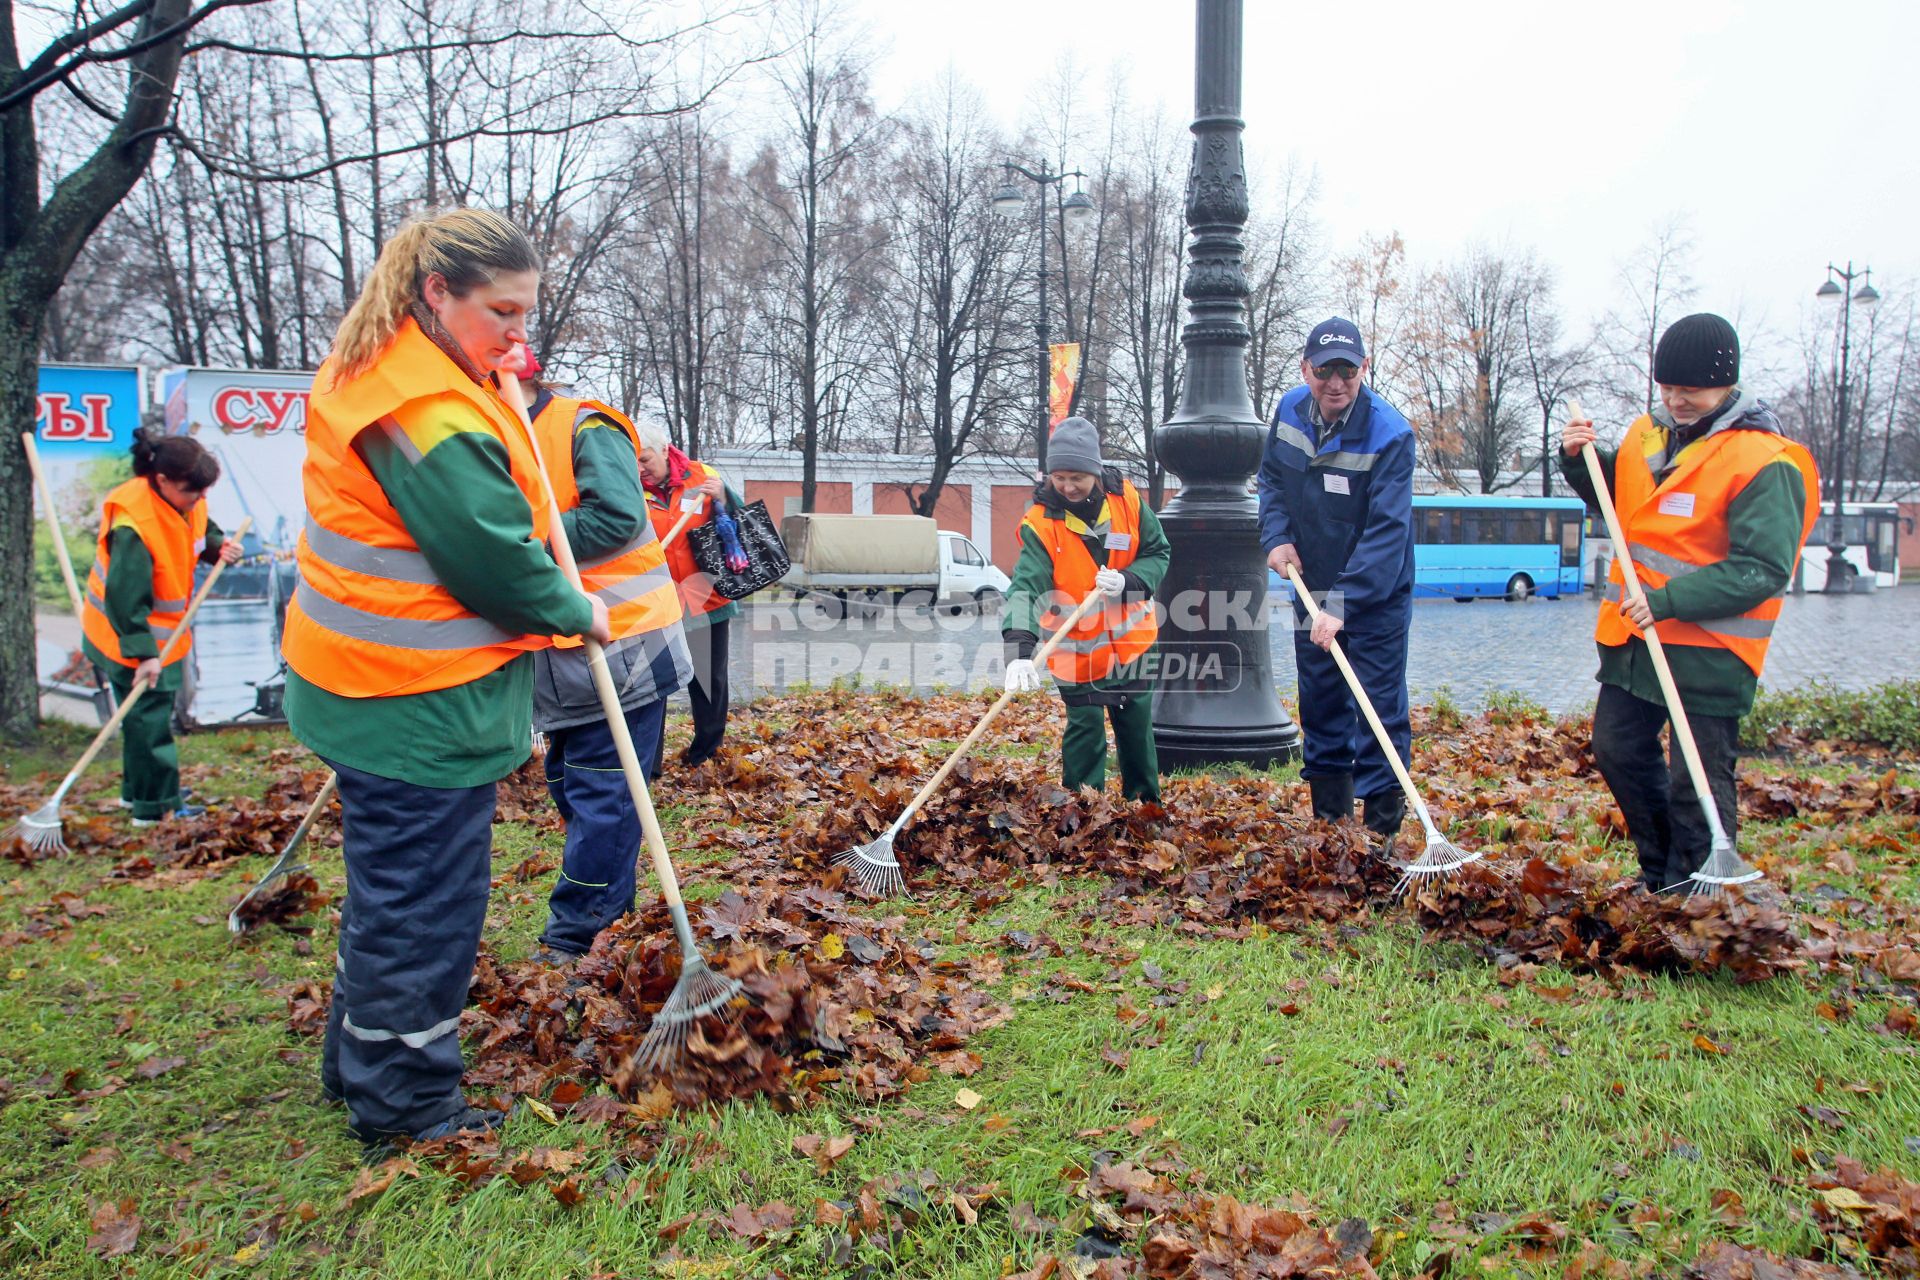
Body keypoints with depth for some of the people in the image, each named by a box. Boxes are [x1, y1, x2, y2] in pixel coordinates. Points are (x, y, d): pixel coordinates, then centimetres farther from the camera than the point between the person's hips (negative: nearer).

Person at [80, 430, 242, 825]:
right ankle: (156, 806, 10)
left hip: (163, 634, 9)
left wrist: (218, 547, -7)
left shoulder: (186, 502, -7)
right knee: (149, 716, -1)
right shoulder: (133, 527, -31)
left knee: (151, 713, 20)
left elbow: (202, 530, 16)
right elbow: (125, 599, -30)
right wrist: (142, 653, -29)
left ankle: (137, 789, 36)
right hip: (129, 641, -9)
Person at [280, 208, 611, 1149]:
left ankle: (360, 1063, 38)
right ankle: (406, 1106, 18)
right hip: (419, 704, -11)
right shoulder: (431, 415, -24)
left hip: (369, 685, 11)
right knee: (423, 903, 2)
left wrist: (503, 377, 9)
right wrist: (578, 612, -5)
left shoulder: (378, 371, 10)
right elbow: (494, 561, -22)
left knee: (390, 884, 22)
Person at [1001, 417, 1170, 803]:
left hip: (1131, 641, 4)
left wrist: (1127, 581, -23)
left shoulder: (1125, 499, -12)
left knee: (1137, 727, 16)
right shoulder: (1041, 521, -22)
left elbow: (1159, 553, -2)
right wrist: (1020, 649, -48)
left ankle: (1145, 803, 34)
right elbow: (1026, 586, -33)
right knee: (1085, 730, -1)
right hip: (1075, 650, -4)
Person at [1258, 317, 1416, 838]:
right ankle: (1330, 812, 26)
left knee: (1379, 703, -6)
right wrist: (1277, 536, -5)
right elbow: (1271, 479, 12)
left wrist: (1342, 605, -35)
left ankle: (1383, 822, 2)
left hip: (1376, 594, -6)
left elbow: (1387, 532, -28)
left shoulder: (1390, 434, -23)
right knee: (1319, 700, 13)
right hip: (1311, 587, 6)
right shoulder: (1290, 410, -4)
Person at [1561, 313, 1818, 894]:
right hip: (1632, 638, 8)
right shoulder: (1649, 433, 6)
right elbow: (1615, 499, 24)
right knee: (1618, 751, 18)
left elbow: (1761, 570, -22)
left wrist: (1670, 601, -30)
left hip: (1708, 651, -8)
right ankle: (1660, 875, 36)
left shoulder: (1764, 463, -16)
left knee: (1697, 781, -1)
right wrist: (1580, 461, 4)